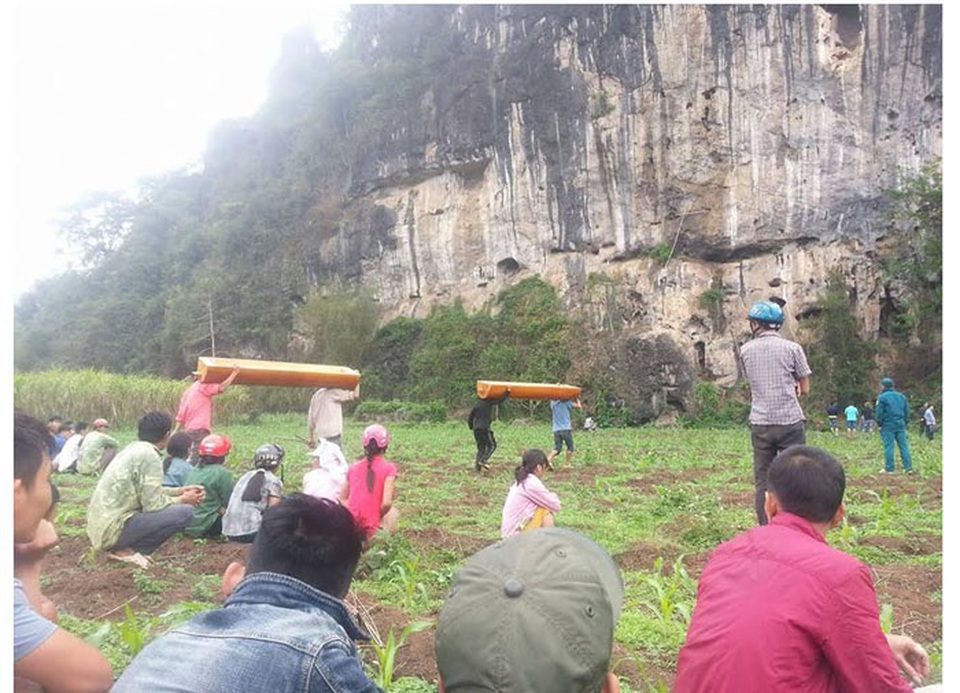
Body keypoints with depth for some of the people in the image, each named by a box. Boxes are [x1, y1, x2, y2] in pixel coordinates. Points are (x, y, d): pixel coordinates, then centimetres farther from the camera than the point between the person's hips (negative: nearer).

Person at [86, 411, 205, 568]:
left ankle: (120, 547, 8)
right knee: (185, 512, -16)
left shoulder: (132, 449, 13)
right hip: (114, 530, -10)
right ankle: (126, 551, -7)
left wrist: (180, 491, 22)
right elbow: (153, 505, -17)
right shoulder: (150, 455, -15)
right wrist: (182, 500, -1)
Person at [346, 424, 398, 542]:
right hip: (368, 528, -5)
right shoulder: (388, 468, -4)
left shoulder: (352, 467, 9)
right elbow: (386, 503, -12)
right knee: (392, 513, 26)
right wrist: (376, 517, 6)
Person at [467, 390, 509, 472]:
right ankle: (483, 461, -11)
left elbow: (470, 417, 17)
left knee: (481, 447, 14)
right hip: (484, 428, -7)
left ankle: (478, 465, 8)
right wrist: (507, 392, -4)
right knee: (492, 445, 3)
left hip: (476, 428, 7)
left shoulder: (477, 404, 15)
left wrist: (471, 427, 26)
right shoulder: (488, 401, -3)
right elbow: (500, 400, -10)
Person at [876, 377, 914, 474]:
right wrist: (905, 422, 19)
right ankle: (908, 467, 4)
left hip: (888, 425, -5)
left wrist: (879, 424, 2)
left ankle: (889, 468, 1)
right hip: (900, 425, 5)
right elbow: (907, 412, 15)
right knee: (904, 446, 6)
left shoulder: (882, 397, -7)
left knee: (888, 447, -2)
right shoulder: (902, 396, 13)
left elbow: (879, 413, -8)